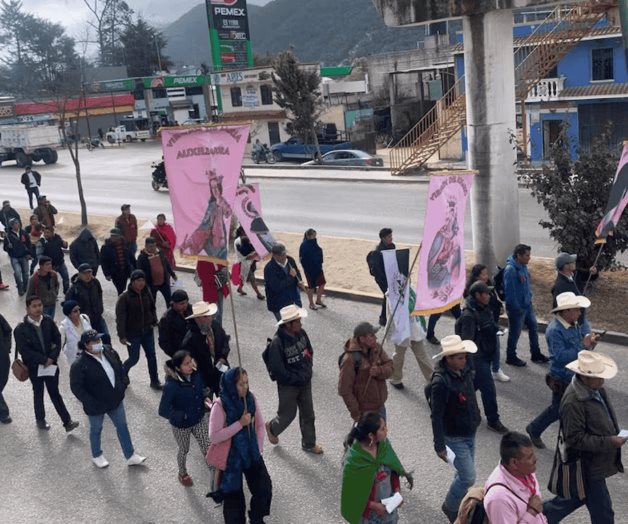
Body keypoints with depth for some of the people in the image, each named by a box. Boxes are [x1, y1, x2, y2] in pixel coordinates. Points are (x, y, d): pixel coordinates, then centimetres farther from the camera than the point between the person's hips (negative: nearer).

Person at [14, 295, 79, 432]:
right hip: (34, 367, -2)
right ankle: (40, 419, 37)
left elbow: (58, 341, -1)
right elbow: (24, 351, -20)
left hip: (51, 364, 2)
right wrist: (44, 360, -19)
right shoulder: (20, 329, -18)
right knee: (38, 393, 17)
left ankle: (67, 422, 14)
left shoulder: (48, 321, -7)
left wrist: (51, 358, -14)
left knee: (55, 393, 10)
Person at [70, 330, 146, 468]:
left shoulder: (109, 351, -8)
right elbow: (76, 387, -22)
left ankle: (130, 456, 28)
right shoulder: (80, 364, -26)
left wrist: (123, 384, 0)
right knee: (96, 430, 19)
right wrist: (90, 403, -23)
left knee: (122, 426, 14)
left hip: (116, 399, 5)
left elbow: (120, 367, 8)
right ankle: (97, 456, 43)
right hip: (96, 405, -5)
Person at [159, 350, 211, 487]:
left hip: (200, 419, 3)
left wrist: (205, 400, -12)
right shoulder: (171, 385, -33)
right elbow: (163, 411, -29)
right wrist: (183, 416, -30)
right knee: (184, 450, 22)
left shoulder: (196, 374, -18)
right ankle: (183, 473, 52)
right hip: (181, 425, -3)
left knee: (207, 447, 13)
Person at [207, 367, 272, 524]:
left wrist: (258, 449, -2)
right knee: (234, 496, 6)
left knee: (264, 489, 3)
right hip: (231, 457, -4)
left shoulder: (251, 399, -7)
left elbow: (260, 425, 4)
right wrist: (240, 424, -27)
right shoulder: (220, 405, -22)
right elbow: (214, 436, -24)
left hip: (251, 453, 4)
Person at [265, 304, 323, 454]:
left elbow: (309, 351, 8)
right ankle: (272, 428, 44)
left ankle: (309, 443, 36)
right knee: (287, 415, 12)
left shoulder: (301, 333, -10)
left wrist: (307, 371, -4)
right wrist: (298, 379, -17)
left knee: (308, 414, 17)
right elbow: (278, 370, -24)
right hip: (288, 385, -6)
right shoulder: (277, 342, -29)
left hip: (305, 381, 6)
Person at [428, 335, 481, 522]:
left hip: (470, 433, 7)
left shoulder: (464, 369, -6)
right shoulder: (441, 382, -29)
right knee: (468, 477, 0)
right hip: (454, 437, -7)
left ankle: (458, 504, 42)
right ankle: (450, 507, 25)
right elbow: (436, 416, -24)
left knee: (463, 474, 20)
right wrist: (439, 446, -20)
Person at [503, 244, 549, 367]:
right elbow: (509, 291, -24)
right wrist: (517, 308, -19)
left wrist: (529, 299, 12)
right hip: (517, 308, -9)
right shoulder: (510, 269, -24)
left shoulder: (523, 266, 3)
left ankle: (536, 354, 31)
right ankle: (511, 357, 23)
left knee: (533, 328, 17)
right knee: (515, 333, 6)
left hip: (527, 305, 9)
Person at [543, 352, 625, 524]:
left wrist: (616, 435, 7)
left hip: (595, 461, 9)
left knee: (581, 496, 25)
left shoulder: (595, 389, -2)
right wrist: (609, 442, -25)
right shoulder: (573, 402, -30)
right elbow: (576, 439, -26)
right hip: (587, 466, -9)